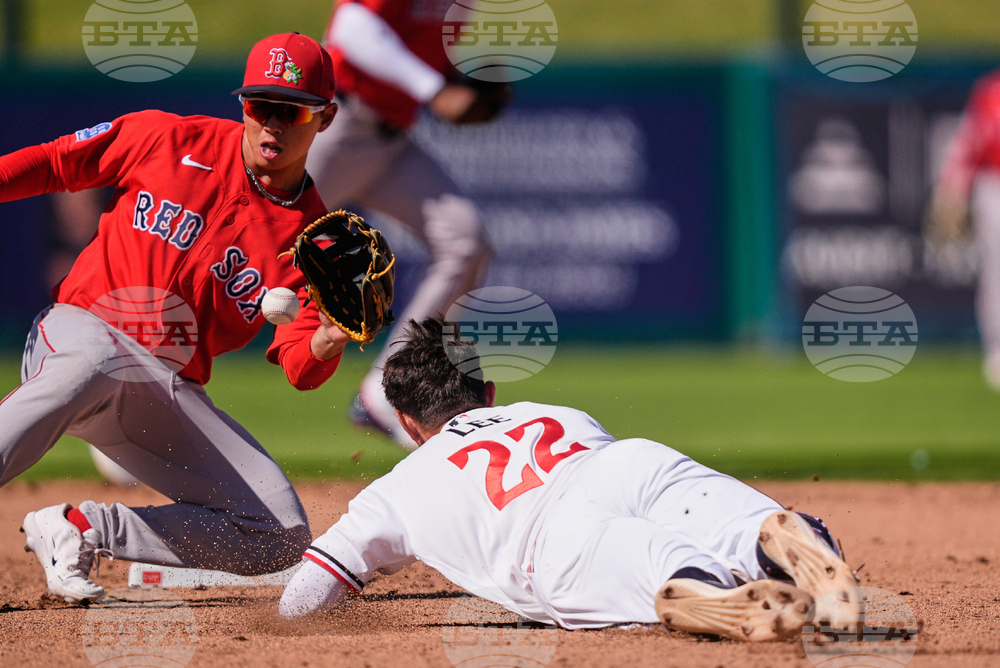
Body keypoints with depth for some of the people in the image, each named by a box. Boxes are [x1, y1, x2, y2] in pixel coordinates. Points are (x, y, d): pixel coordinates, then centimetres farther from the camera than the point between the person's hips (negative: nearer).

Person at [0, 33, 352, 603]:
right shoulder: (170, 140, -1)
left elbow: (301, 369, -4)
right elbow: (51, 165, 7)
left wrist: (326, 346, -27)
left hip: (173, 395, 4)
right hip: (77, 333, -4)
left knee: (283, 536, -10)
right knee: (97, 359, -43)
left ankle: (82, 531, -2)